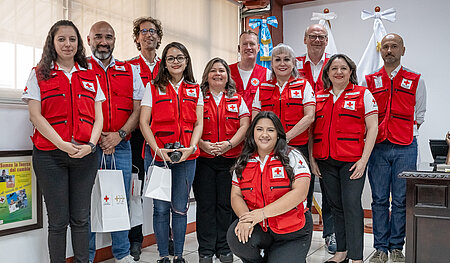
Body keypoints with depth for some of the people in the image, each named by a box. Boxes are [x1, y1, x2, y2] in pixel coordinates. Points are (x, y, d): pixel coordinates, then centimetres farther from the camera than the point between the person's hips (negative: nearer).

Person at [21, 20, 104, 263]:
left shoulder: (90, 77, 13)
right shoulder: (39, 74, 6)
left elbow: (98, 116, 9)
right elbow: (35, 115, -3)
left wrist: (91, 144, -8)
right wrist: (62, 144, -15)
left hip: (85, 155, 2)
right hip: (50, 155, -2)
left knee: (81, 219, 8)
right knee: (58, 220, 3)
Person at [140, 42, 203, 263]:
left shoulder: (195, 90, 10)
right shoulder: (153, 88, 4)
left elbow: (198, 124, 6)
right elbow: (143, 122, -2)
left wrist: (191, 148, -11)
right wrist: (158, 149, -15)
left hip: (186, 156, 2)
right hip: (157, 154, -1)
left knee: (180, 207, 8)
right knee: (160, 208, 4)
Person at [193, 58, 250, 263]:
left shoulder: (237, 100, 11)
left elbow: (245, 125, 2)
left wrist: (229, 143, -13)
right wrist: (203, 144, -16)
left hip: (230, 159, 1)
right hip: (203, 159, -1)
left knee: (226, 204, 5)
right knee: (205, 205, 2)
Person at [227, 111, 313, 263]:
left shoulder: (292, 157, -4)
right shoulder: (242, 163, 7)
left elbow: (300, 193, -16)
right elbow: (236, 196, 3)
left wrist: (263, 213, -22)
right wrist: (245, 217, -20)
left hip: (293, 234, -2)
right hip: (258, 229, 3)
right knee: (235, 236, -26)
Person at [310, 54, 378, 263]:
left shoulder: (363, 94, 3)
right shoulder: (319, 97, 13)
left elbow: (372, 128, -2)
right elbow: (312, 130, 14)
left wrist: (363, 160, -10)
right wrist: (311, 158, 7)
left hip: (352, 160, -4)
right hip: (325, 161, 4)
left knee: (351, 205, -6)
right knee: (336, 205, 11)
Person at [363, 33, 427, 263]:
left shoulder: (416, 81, 7)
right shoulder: (369, 81, 9)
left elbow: (419, 115, 11)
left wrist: (407, 136, 2)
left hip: (405, 148, 0)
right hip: (378, 147, 1)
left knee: (401, 199, 3)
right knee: (379, 199, 4)